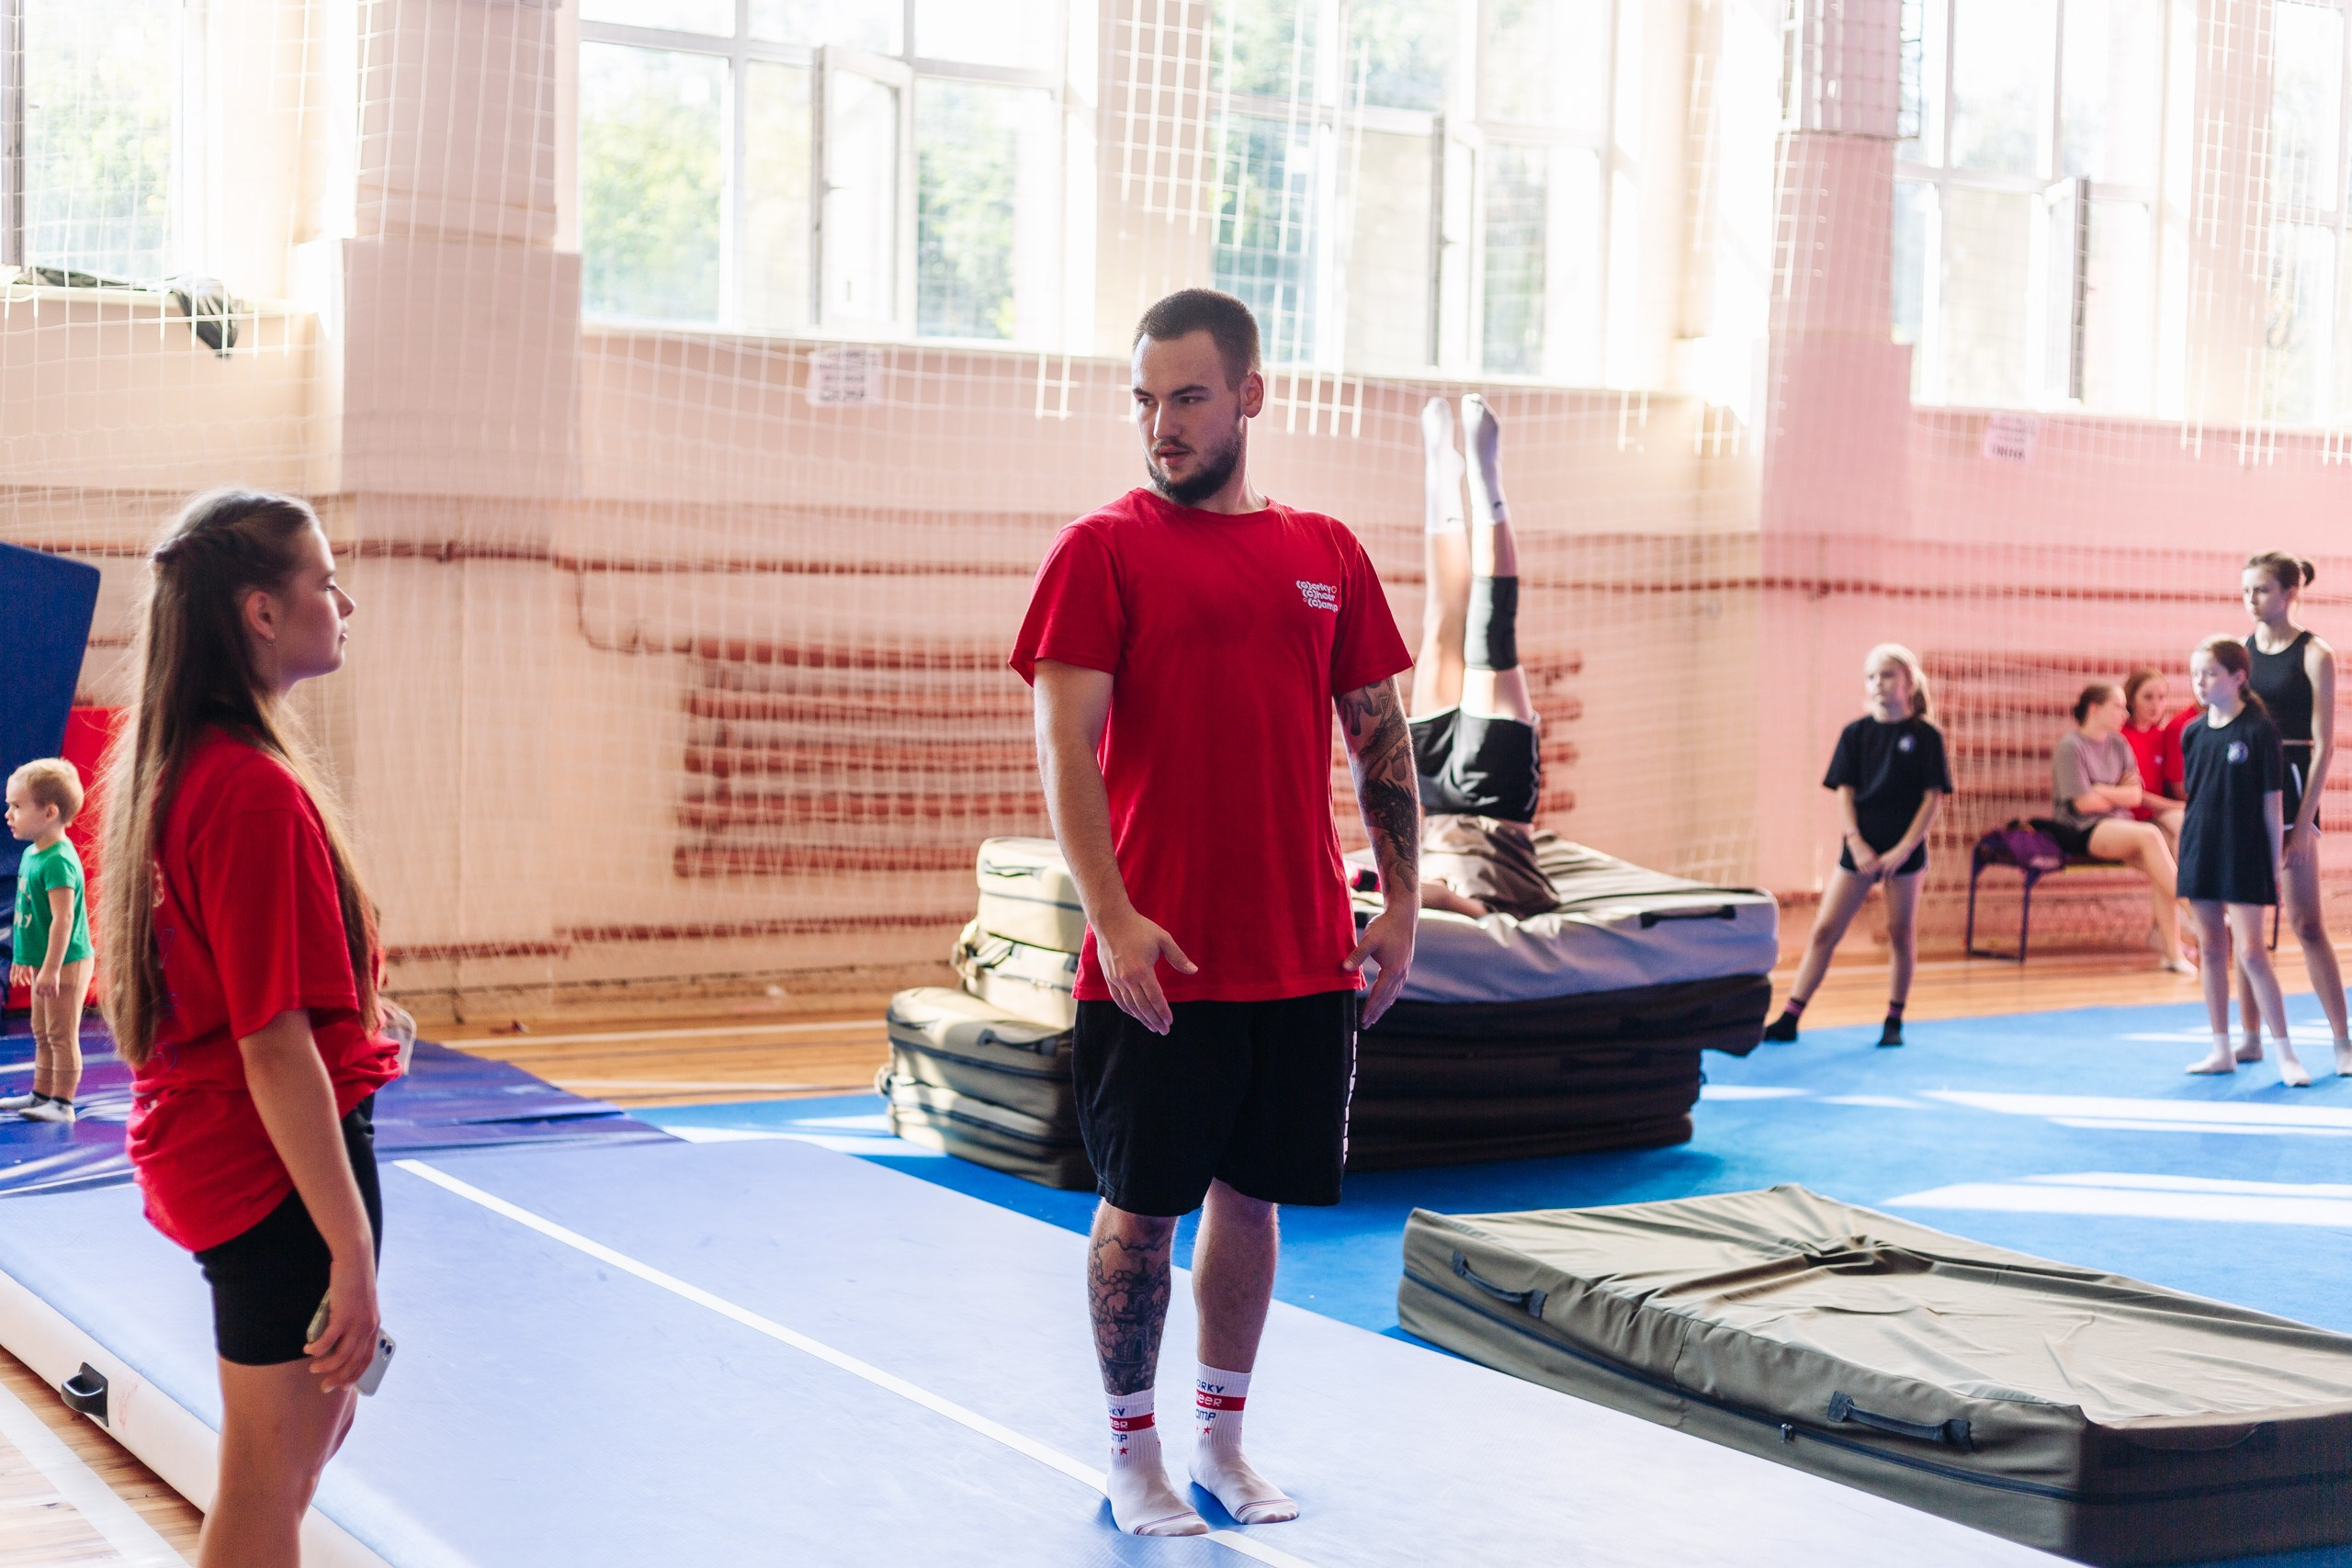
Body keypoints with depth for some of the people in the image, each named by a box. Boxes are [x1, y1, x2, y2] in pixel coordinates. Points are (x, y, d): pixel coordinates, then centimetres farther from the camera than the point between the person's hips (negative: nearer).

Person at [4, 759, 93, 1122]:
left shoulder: (58, 861, -22)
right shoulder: (32, 854, 9)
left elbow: (63, 918, -26)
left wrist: (51, 968, -27)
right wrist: (23, 958, 23)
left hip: (67, 964, -10)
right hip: (45, 964, 10)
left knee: (62, 1035, -3)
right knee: (42, 1035, 19)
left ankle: (62, 1102, 2)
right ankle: (41, 1094, 30)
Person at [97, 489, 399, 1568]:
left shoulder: (157, 767, 7)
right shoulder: (258, 790, -22)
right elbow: (274, 1045, -24)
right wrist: (353, 1251, -22)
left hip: (202, 1147, 9)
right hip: (281, 1165, -9)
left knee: (311, 1425, 24)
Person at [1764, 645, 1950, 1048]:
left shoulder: (1926, 737, -2)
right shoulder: (1855, 734, 4)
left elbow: (1933, 798, -5)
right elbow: (1844, 792, 2)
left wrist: (1904, 849, -11)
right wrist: (1857, 845, -9)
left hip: (1905, 851, -2)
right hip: (1859, 850, 2)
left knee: (1901, 934, 6)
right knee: (1824, 930, -1)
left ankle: (1894, 1022, 18)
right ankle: (1789, 1018, -1)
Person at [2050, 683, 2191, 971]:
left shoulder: (2119, 744, 14)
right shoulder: (2070, 747, -5)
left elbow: (2136, 796, 6)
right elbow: (2083, 802, -12)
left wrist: (2102, 790, -9)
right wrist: (2119, 795, 4)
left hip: (2117, 826, 6)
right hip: (2081, 830, -6)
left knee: (2155, 867, -25)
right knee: (2149, 835, -31)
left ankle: (2173, 951, -27)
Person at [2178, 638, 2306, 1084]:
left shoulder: (2260, 730, -8)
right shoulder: (2192, 734, 5)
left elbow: (2271, 804, -6)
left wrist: (2274, 866, -6)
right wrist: (2187, 852, 9)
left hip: (2244, 856, -5)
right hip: (2201, 854, 5)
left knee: (2251, 952, -9)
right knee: (2212, 950, 9)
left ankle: (2285, 1054, -2)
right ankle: (2221, 1050, 18)